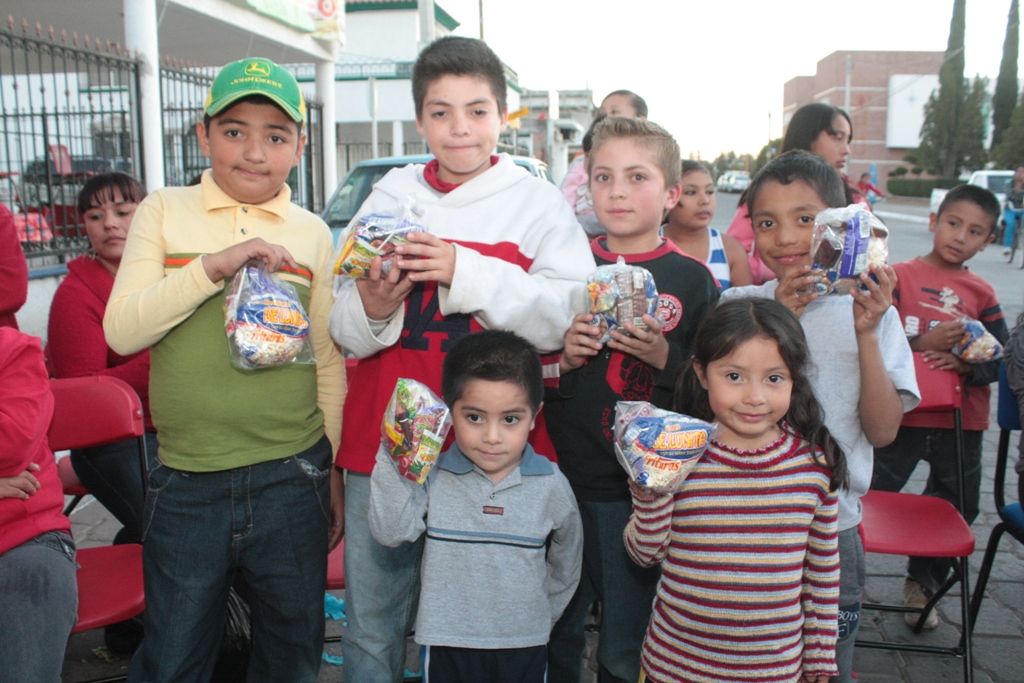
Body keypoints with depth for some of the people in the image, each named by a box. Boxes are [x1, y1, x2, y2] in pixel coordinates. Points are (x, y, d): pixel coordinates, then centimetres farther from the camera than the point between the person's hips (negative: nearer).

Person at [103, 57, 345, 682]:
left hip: (292, 477, 1)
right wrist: (216, 264, -19)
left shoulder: (313, 234, 5)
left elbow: (329, 363, 9)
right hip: (186, 482, -1)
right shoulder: (163, 212, 3)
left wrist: (336, 471, 9)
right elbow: (122, 331, -8)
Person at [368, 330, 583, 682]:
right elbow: (391, 531, -19)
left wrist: (538, 618, 11)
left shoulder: (550, 485, -8)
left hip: (524, 648, 1)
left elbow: (565, 568, 5)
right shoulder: (433, 476, -9)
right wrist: (394, 457, -24)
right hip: (448, 644, 0)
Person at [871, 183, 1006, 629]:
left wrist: (968, 365, -15)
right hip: (902, 413, -4)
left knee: (957, 507, 13)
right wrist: (922, 344, -23)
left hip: (961, 422, 4)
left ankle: (921, 584, 35)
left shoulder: (982, 295, 7)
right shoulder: (898, 276, -2)